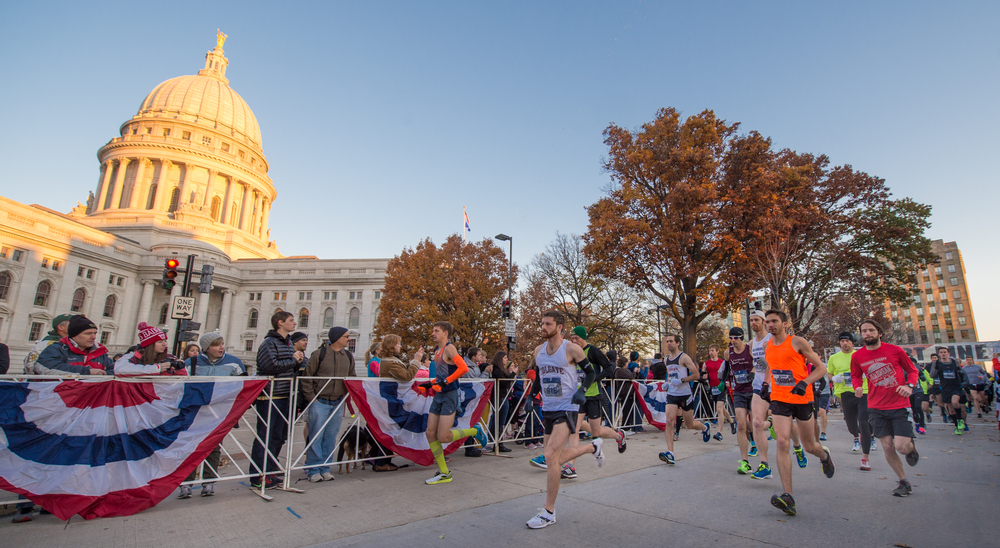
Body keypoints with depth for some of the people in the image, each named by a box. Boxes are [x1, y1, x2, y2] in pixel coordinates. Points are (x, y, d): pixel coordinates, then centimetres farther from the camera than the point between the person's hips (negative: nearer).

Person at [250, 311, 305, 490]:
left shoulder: (288, 343, 16)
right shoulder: (269, 343, -11)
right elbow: (272, 365, -24)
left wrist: (299, 362, -1)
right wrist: (293, 359, -12)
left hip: (285, 397, 9)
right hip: (270, 397, -9)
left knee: (279, 436, 14)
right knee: (265, 436, -3)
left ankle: (269, 471, 26)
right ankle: (259, 477, 6)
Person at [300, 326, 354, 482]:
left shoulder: (349, 356, 7)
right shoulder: (319, 354, -7)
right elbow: (306, 378, -3)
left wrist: (346, 395, 9)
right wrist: (311, 398, -6)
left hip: (338, 404, 4)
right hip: (320, 402, -4)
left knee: (331, 438, 9)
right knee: (316, 437, -1)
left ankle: (325, 469, 19)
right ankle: (314, 470, 11)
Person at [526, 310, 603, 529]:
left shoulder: (572, 349, -11)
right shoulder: (538, 351, 6)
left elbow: (591, 373, -2)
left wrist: (582, 390, -18)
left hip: (567, 408, -7)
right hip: (548, 408, 7)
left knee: (551, 456, -16)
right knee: (556, 457, 16)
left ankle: (549, 512, 1)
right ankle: (594, 446, 41)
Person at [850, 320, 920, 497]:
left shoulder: (894, 350, -5)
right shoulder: (857, 357, -1)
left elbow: (912, 370, 7)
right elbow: (856, 376, 15)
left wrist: (909, 385, -11)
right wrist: (857, 387, -6)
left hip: (900, 405, -2)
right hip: (877, 408, 2)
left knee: (901, 447, -9)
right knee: (887, 447, 2)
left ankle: (911, 447, 29)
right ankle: (904, 482, 24)